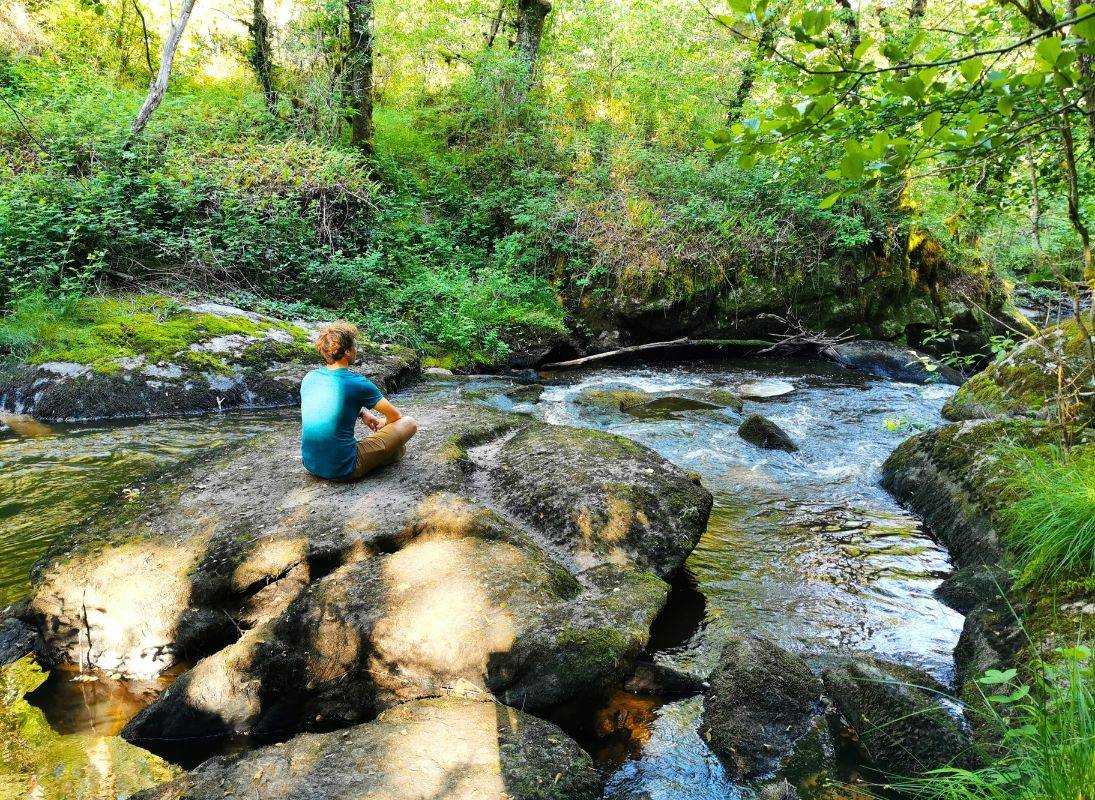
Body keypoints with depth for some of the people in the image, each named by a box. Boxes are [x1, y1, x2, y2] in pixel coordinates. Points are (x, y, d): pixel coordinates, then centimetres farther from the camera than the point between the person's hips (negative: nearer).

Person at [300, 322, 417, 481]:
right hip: (343, 471, -6)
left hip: (310, 464, 7)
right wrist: (383, 423, 24)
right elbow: (395, 416, 3)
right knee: (410, 423, 1)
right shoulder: (358, 383, -14)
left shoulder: (309, 378, 1)